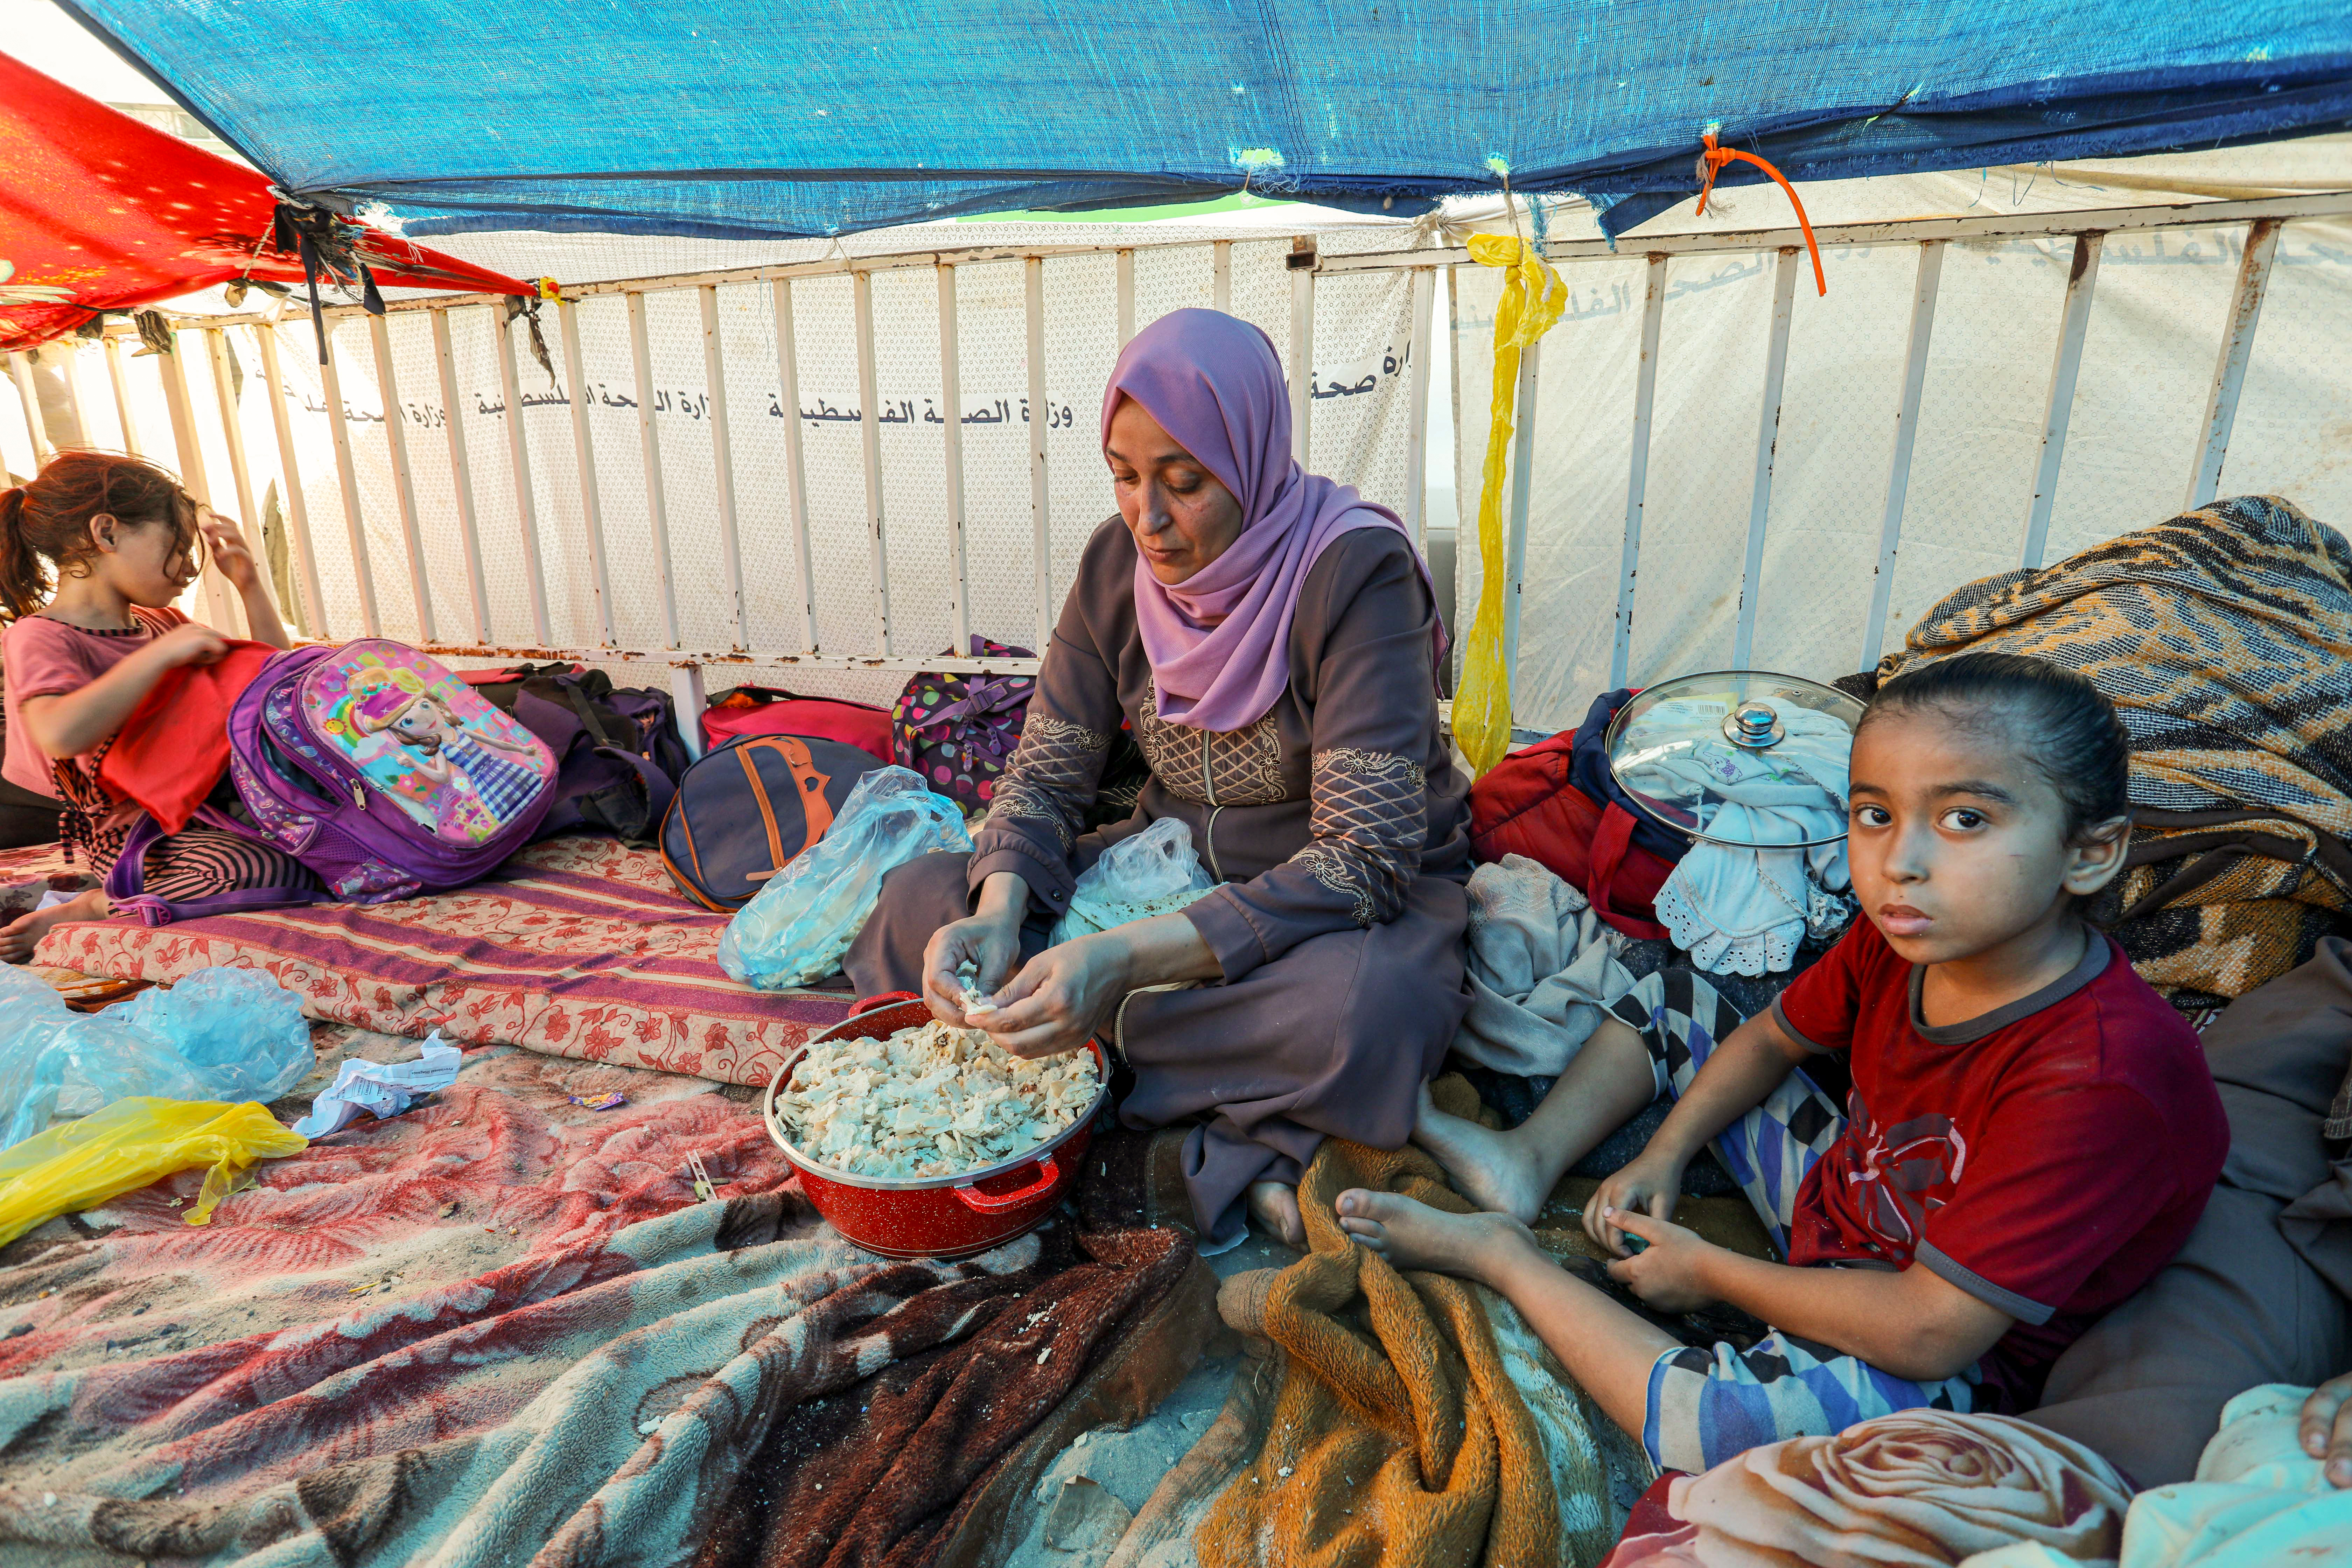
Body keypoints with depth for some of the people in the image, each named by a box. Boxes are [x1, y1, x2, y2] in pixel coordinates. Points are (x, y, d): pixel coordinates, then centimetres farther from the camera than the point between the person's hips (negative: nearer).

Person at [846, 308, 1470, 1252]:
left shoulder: (1357, 570, -24)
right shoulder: (1118, 561, -7)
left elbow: (1364, 859, -29)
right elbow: (1046, 773, -2)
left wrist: (1125, 960, -38)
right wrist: (1000, 913, -24)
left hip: (1369, 892, -5)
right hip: (1175, 865, 6)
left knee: (1360, 1007, -41)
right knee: (920, 901, -12)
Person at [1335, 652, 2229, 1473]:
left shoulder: (2098, 1080, -36)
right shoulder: (1904, 934, -14)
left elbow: (1928, 1333, -32)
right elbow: (1775, 1037, 7)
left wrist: (1707, 1274, -19)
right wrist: (1666, 1153, -4)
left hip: (1943, 1364, -7)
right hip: (1838, 1191, 7)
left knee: (1726, 1425, -37)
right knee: (1672, 1000, 10)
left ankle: (1501, 1256, -13)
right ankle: (1524, 1164, 2)